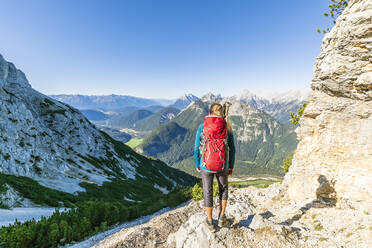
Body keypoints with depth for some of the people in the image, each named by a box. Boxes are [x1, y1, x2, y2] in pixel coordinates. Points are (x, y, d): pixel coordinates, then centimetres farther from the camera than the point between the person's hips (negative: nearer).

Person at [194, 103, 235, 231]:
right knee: (223, 188, 28)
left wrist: (197, 165, 8)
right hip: (222, 166, 1)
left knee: (208, 192, 15)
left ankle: (210, 222, 29)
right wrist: (231, 166, 12)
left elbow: (197, 148, -3)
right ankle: (222, 216, 30)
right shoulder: (227, 127, -2)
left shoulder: (202, 127, -4)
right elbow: (232, 149, 2)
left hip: (206, 165, -1)